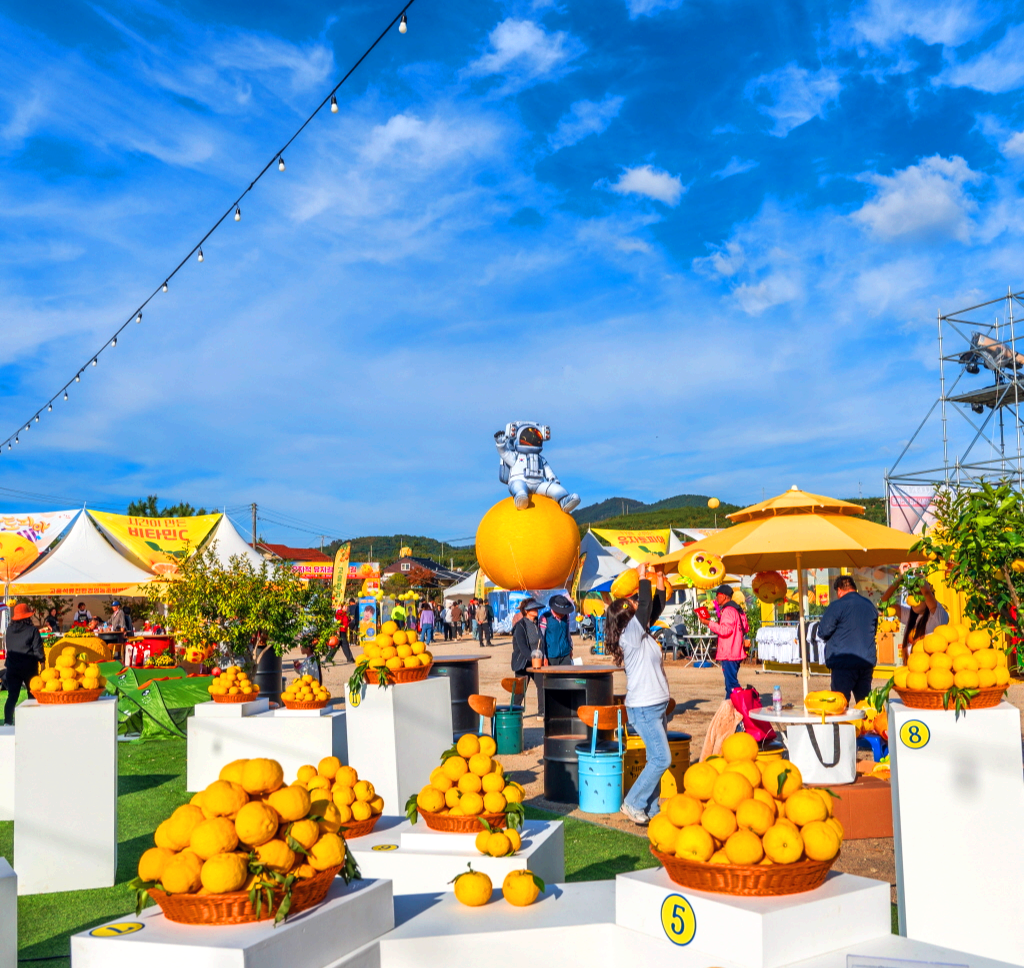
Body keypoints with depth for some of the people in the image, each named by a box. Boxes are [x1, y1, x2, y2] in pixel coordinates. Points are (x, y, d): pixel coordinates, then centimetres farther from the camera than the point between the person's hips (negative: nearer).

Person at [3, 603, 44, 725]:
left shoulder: (9, 629, 1)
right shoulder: (32, 630, -11)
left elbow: (7, 646, 9)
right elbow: (37, 649, -11)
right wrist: (42, 660, 0)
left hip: (12, 666, 3)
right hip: (29, 666, -3)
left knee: (12, 695, 6)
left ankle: (8, 722, -1)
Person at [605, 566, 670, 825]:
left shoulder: (642, 634, 10)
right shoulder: (630, 635, -15)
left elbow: (655, 610, 20)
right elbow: (646, 607, -20)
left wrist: (660, 586, 13)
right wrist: (643, 578, -13)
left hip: (656, 706, 9)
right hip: (644, 708, -9)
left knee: (656, 759, 10)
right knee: (662, 759, -10)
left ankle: (651, 808, 17)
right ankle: (633, 803, 0)